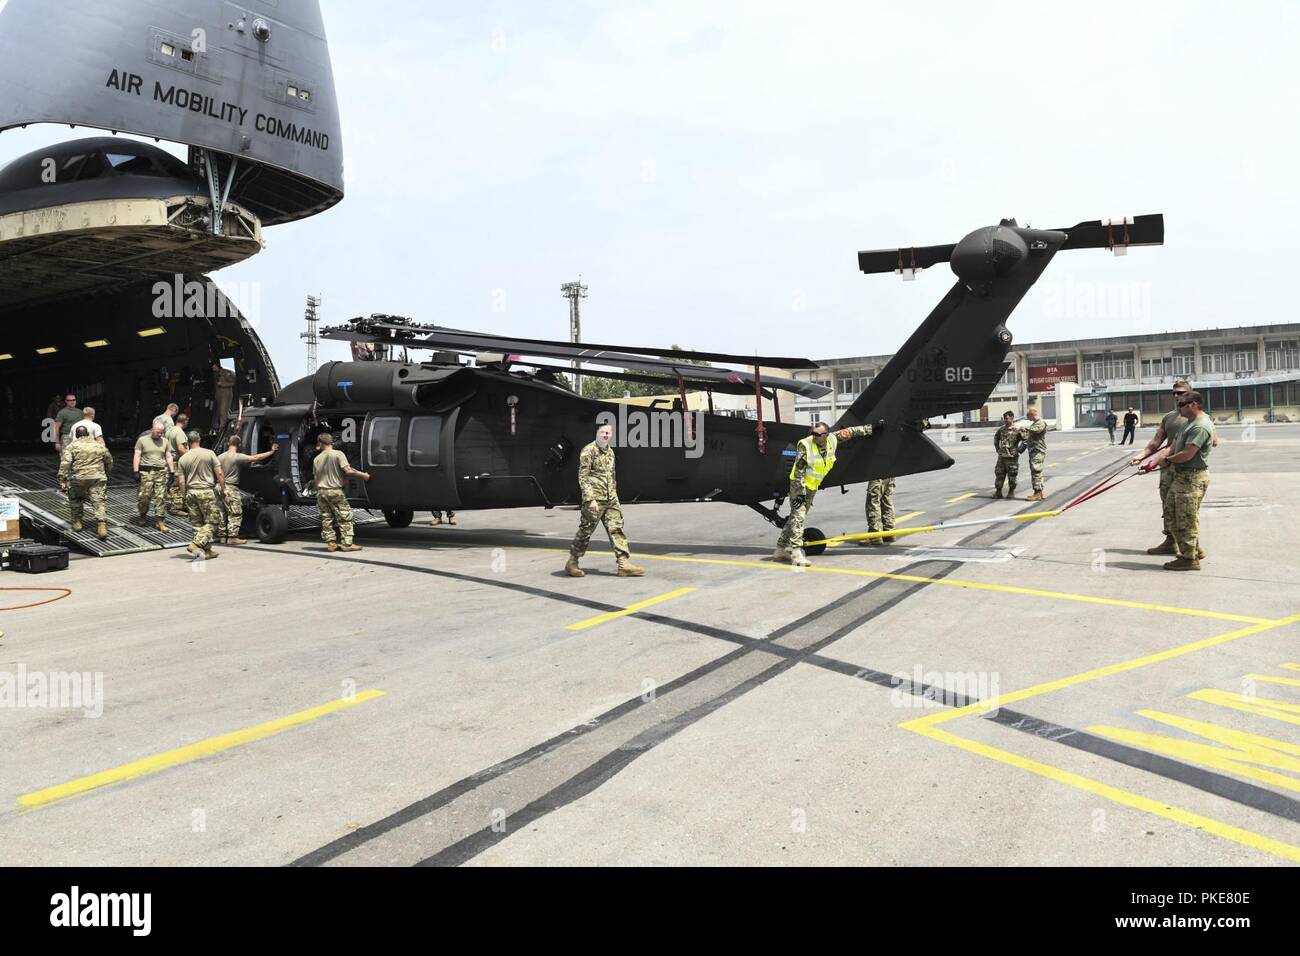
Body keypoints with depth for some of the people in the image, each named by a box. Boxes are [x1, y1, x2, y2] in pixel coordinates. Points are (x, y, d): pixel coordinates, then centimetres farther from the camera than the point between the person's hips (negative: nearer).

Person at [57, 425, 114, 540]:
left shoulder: (72, 446, 5)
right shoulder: (99, 446, 16)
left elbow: (65, 464, -6)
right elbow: (109, 462, 25)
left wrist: (62, 480, -6)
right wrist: (106, 474, 40)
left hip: (79, 478, -1)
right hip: (98, 478, 1)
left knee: (75, 500, 23)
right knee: (99, 501, -4)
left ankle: (76, 522, 27)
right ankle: (102, 525, -20)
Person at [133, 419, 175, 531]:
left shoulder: (165, 442, 13)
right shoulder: (142, 440, 3)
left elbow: (169, 457, 15)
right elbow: (137, 456, 0)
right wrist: (136, 471, -7)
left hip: (161, 472, 3)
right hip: (146, 472, -3)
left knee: (161, 497, -2)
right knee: (144, 496, -5)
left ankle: (160, 521, 0)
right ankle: (143, 516, 20)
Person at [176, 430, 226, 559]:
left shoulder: (183, 458, 4)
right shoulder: (209, 453, -3)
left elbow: (181, 481, 2)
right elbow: (219, 473, -6)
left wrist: (184, 496, 10)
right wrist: (223, 489, 3)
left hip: (191, 492, 4)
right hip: (206, 492, -4)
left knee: (198, 523, 11)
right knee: (212, 521, 3)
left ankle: (207, 551, 14)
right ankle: (196, 544, -14)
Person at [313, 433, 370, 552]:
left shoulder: (317, 459, 7)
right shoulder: (338, 454, -7)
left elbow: (316, 478, 11)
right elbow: (347, 470, -16)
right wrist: (363, 475, -8)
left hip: (321, 492, 5)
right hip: (335, 491, -5)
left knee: (326, 518, 10)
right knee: (345, 517, 1)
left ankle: (330, 543, 11)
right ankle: (346, 543, -3)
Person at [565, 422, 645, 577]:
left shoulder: (610, 451, 15)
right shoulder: (589, 451, -8)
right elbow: (583, 477, -13)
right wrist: (590, 499, -20)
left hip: (611, 500, 7)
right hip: (594, 500, -7)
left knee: (616, 529, 1)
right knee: (585, 531, 1)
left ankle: (624, 564, 0)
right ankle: (572, 563, 15)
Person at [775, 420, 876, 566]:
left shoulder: (832, 440, -5)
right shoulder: (805, 445, -21)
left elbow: (849, 432, 10)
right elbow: (799, 471, -20)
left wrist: (872, 428, 14)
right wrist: (800, 492, -22)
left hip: (813, 487, 7)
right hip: (799, 485, -7)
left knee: (795, 517, 10)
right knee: (798, 516, -16)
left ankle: (781, 550, 17)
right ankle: (796, 553, -20)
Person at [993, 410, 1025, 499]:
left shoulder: (1017, 430, -10)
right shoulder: (1001, 429, 7)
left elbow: (1025, 440, -11)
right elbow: (996, 437, 26)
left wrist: (1019, 450, -12)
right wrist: (997, 448, 17)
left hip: (1012, 457, -5)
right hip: (1001, 457, 5)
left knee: (1012, 476, 4)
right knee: (999, 475, 4)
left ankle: (1011, 492, 15)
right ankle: (998, 492, 11)